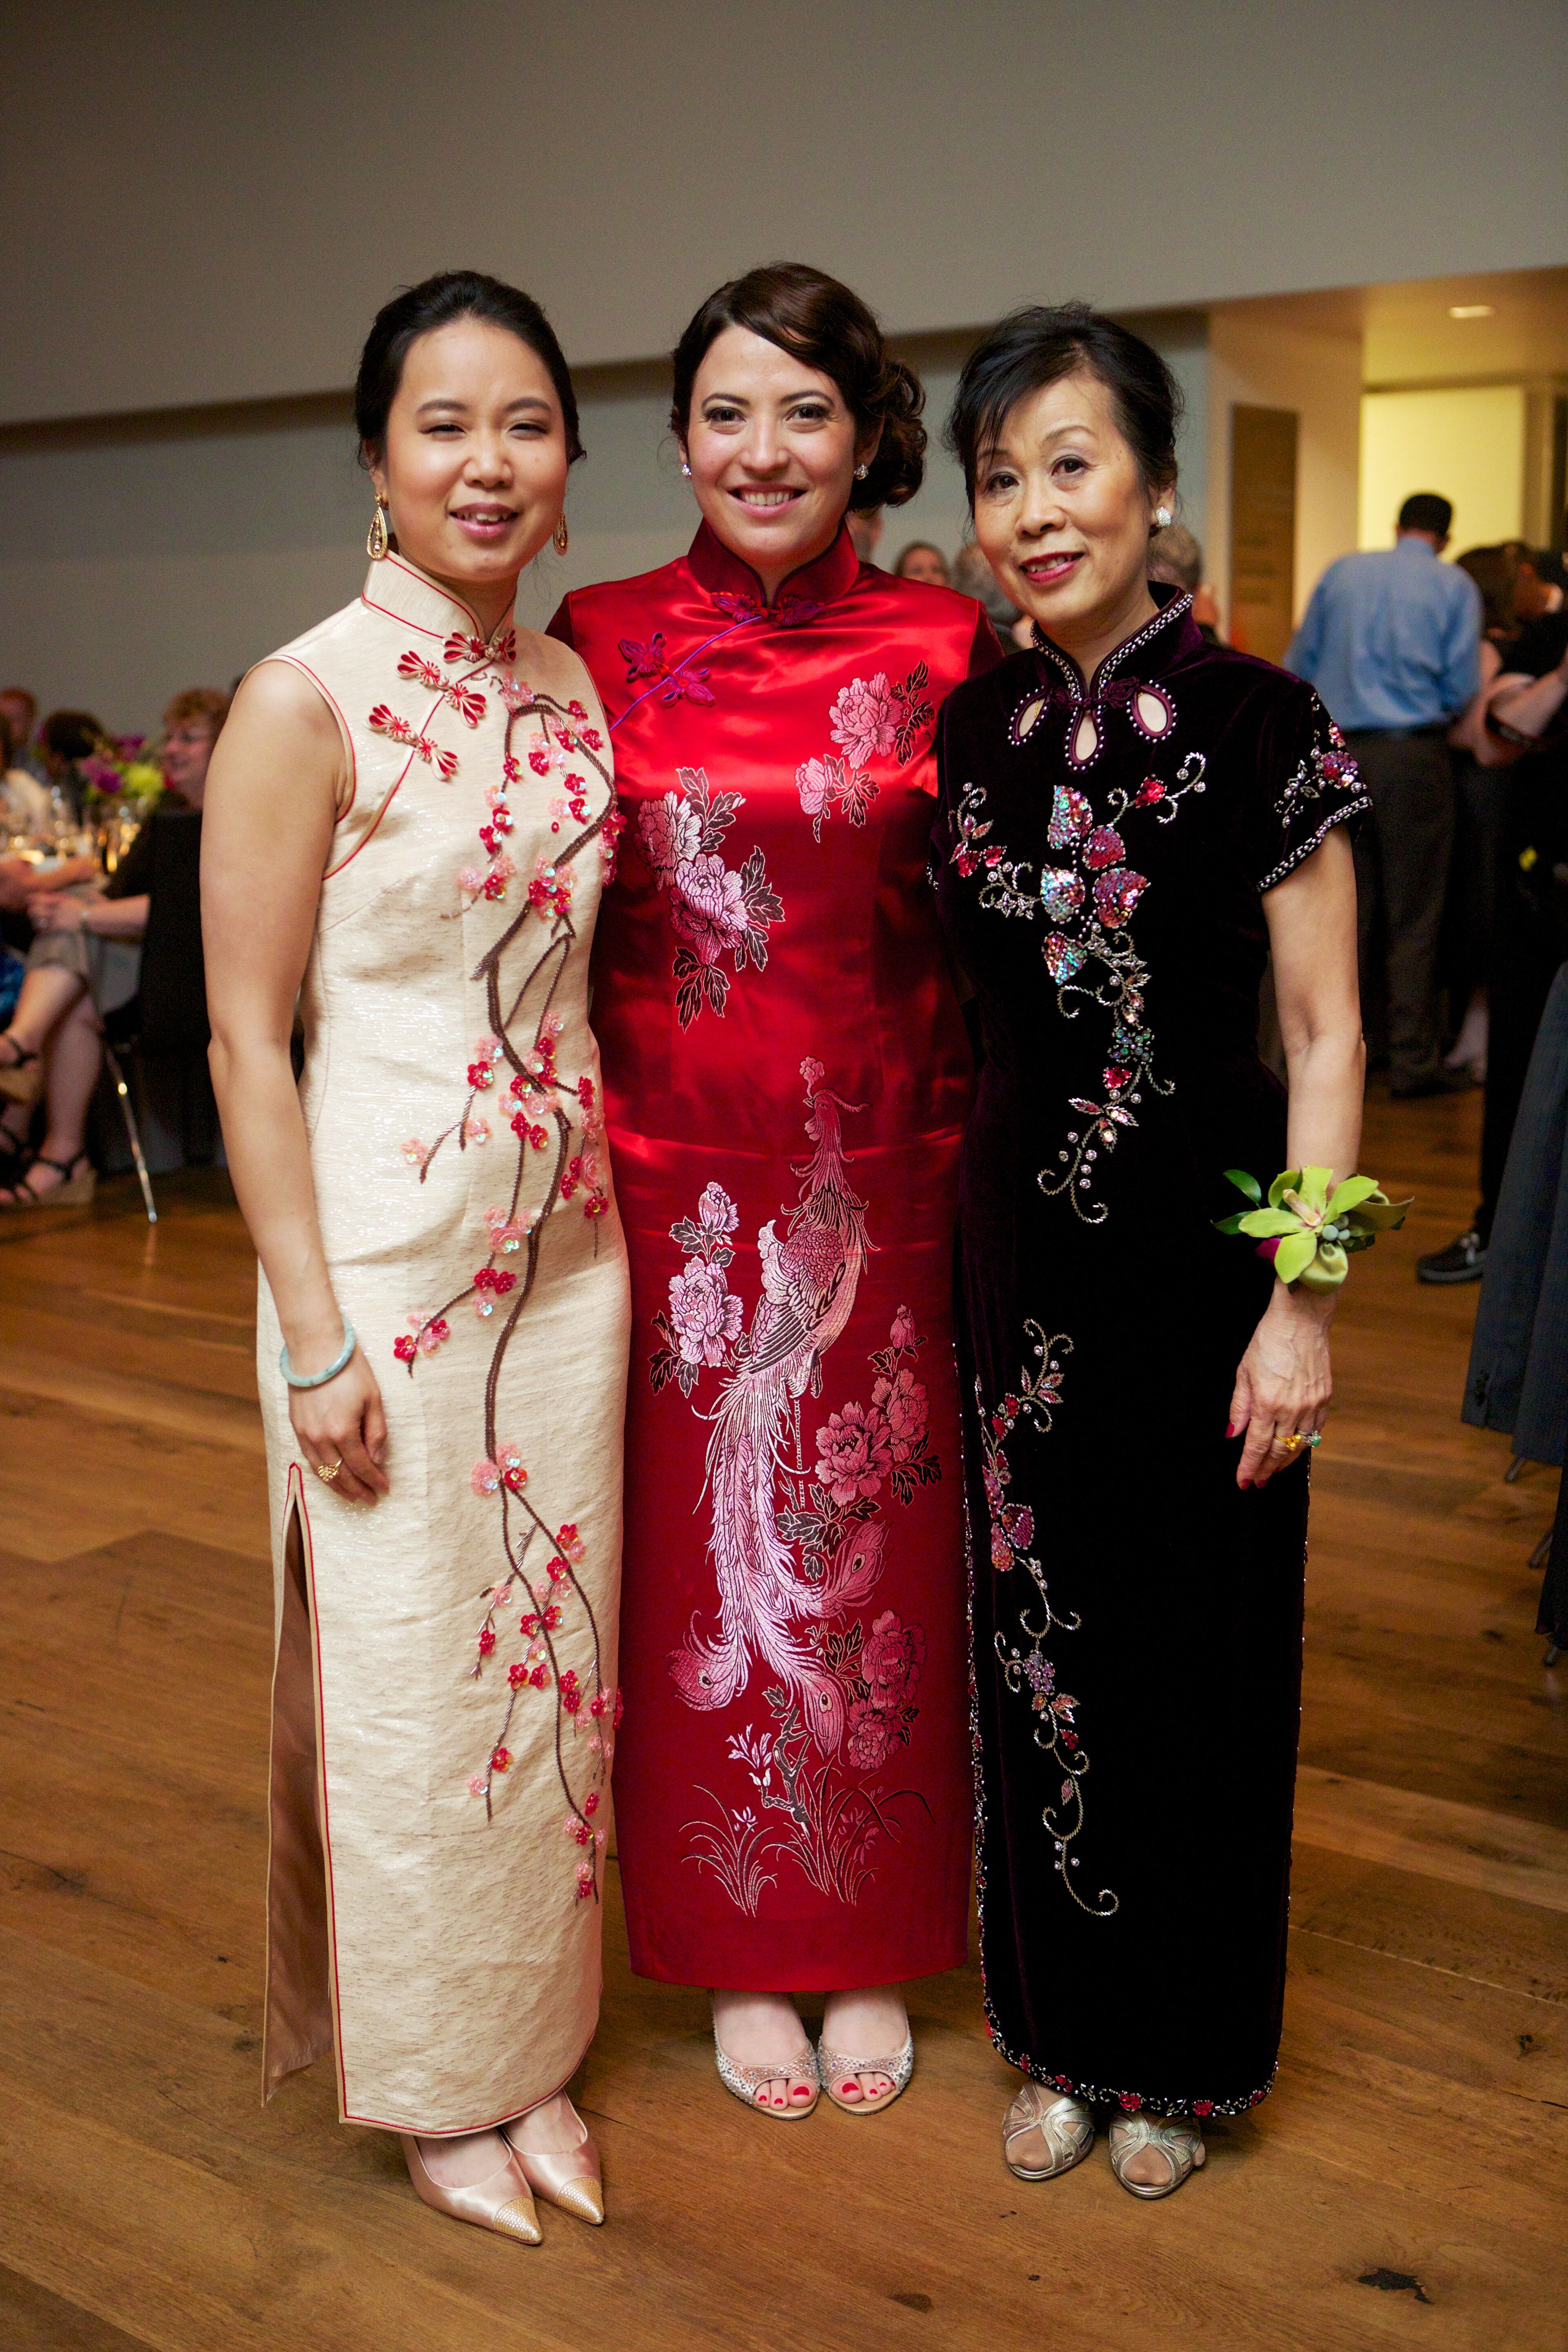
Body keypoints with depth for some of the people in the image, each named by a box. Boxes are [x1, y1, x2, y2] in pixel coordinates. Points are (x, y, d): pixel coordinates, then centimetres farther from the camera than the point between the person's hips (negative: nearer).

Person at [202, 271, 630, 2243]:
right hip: (388, 1250, -6)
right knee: (409, 1680, 7)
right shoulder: (307, 700, -12)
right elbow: (246, 1036, -12)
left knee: (554, 1648, 14)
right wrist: (313, 1333, -14)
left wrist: (620, 1215, 9)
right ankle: (435, 2085, 29)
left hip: (567, 1245, 6)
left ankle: (532, 2049, 34)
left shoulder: (571, 693, 7)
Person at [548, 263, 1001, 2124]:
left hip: (879, 1183, 0)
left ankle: (870, 1941, 32)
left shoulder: (941, 646, -1)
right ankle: (740, 1949, 31)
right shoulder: (604, 637, 0)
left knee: (874, 1547, 11)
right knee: (701, 1550, 10)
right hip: (672, 1181, 0)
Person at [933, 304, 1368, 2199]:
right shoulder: (977, 728, 4)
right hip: (1017, 1236, 5)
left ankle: (1175, 2060, 32)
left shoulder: (1260, 726, -11)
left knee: (1190, 1653, 9)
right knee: (1034, 1636, 14)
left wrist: (1302, 1302, -14)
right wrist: (964, 1204, 9)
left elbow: (1325, 1035, -10)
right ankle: (1061, 2033, 34)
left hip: (1198, 1241, -4)